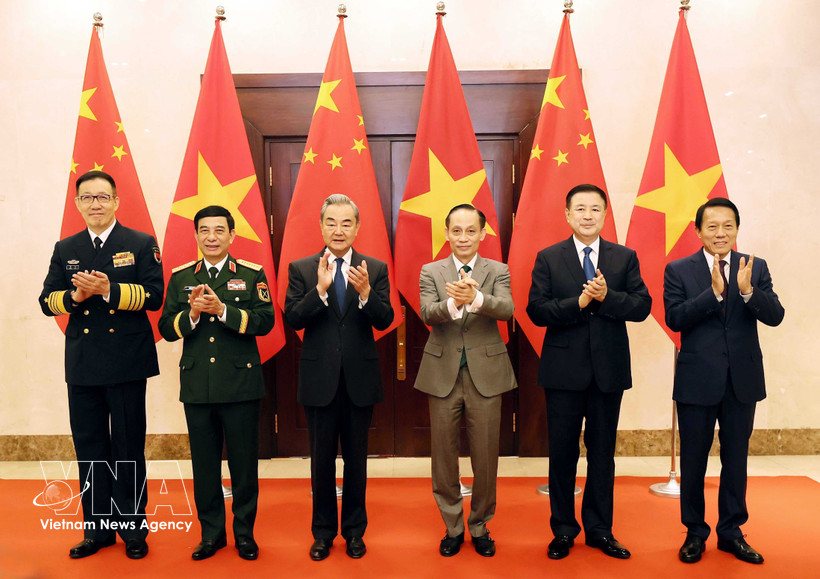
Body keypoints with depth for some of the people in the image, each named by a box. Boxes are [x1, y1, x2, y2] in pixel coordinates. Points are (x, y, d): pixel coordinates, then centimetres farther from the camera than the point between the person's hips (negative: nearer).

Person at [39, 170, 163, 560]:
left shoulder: (141, 244, 1)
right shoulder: (65, 249, 13)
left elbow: (153, 296, -9)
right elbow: (47, 301, 8)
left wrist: (109, 290, -22)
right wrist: (75, 295, -12)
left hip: (127, 363, -4)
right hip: (82, 365, 4)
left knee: (128, 448, 5)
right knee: (89, 447, 11)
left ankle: (133, 528, 19)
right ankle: (98, 528, 25)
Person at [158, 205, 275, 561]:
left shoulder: (252, 274, 1)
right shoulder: (180, 277, 9)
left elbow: (265, 321, -10)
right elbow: (167, 329, 4)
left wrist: (223, 310, -20)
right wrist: (191, 313, -14)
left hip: (241, 383, -2)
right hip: (197, 384, 2)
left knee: (244, 461, 6)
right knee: (204, 462, 11)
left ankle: (244, 532, 23)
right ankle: (211, 532, 27)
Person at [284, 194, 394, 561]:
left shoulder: (375, 269, 0)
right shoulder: (301, 269, 0)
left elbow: (384, 320, -10)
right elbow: (292, 319, -11)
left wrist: (365, 292, -28)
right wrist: (320, 289, -25)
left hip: (360, 379, 0)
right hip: (319, 379, 0)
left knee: (356, 458, 13)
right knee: (322, 458, 13)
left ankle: (354, 530, 30)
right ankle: (323, 531, 30)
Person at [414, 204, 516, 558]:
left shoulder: (498, 271, 3)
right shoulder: (431, 272, 4)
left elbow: (506, 309, -16)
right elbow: (427, 314, -12)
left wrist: (475, 298, -37)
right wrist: (453, 302, -34)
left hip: (486, 373, 0)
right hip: (443, 374, 1)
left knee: (486, 456, 8)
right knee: (444, 455, 10)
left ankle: (480, 526, 29)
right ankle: (453, 527, 29)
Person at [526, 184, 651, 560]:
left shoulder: (625, 258, 6)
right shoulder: (548, 258, 1)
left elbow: (642, 306, -4)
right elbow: (536, 310, -8)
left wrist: (606, 296, -19)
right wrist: (578, 302, -21)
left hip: (609, 370, 2)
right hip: (563, 370, -1)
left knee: (602, 452, 12)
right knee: (562, 452, 8)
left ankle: (599, 529, 28)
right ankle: (563, 530, 24)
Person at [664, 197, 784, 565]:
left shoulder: (755, 268, 2)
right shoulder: (678, 270, -4)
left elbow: (775, 316, -8)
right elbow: (674, 319, -15)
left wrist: (747, 290, -27)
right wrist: (713, 292, -26)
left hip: (742, 380, 2)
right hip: (698, 380, -2)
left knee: (736, 458, 14)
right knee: (693, 459, 9)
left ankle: (731, 532, 31)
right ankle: (695, 532, 27)